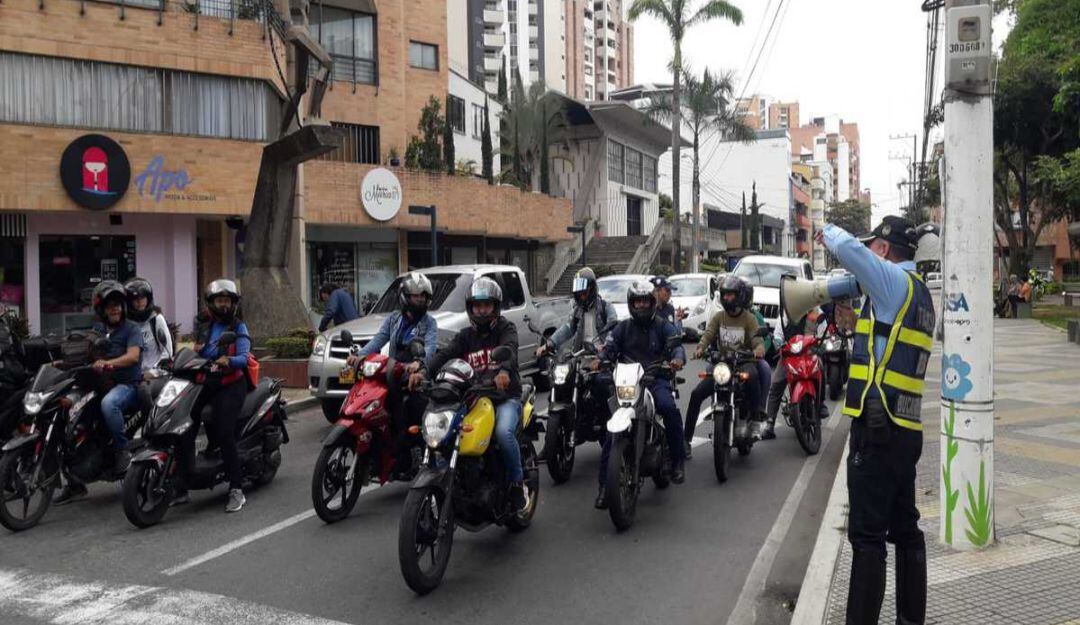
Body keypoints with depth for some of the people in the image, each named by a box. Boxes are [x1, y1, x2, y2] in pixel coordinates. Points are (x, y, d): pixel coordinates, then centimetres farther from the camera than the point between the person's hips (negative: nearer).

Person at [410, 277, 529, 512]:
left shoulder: (506, 328, 3)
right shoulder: (465, 336, 14)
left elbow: (509, 349, -20)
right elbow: (445, 354, -4)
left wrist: (504, 371, -44)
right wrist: (423, 371, -25)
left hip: (505, 397, -4)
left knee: (503, 432, -32)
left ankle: (518, 484, -10)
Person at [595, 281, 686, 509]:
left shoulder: (663, 326, 13)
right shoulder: (623, 327, 18)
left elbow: (676, 344, -4)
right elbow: (610, 347, 3)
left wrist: (677, 359, -29)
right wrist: (600, 359, -21)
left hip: (656, 379, -1)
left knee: (669, 407, -34)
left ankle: (677, 461, -18)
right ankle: (605, 485, -11)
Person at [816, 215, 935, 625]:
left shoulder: (896, 280, -9)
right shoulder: (918, 292, 18)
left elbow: (849, 249, -22)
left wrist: (829, 232, -3)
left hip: (878, 426, -9)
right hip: (907, 428, 10)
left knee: (868, 535, -6)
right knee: (905, 528, 16)